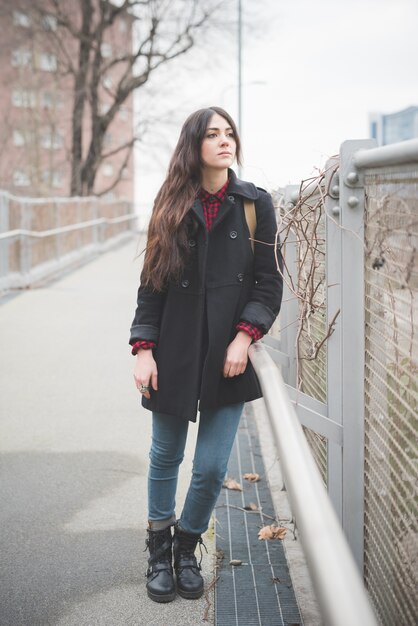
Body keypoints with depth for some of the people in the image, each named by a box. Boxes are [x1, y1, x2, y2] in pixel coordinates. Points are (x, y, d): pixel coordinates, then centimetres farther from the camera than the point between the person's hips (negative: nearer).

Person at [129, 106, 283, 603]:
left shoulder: (255, 204, 2)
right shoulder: (172, 207, 3)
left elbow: (269, 283, 1)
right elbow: (151, 283, 4)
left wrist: (245, 337, -11)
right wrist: (143, 348, -5)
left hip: (228, 356, 0)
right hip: (174, 354, 1)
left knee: (212, 468, 1)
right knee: (165, 458, 11)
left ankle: (187, 548, 27)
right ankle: (159, 552, 32)